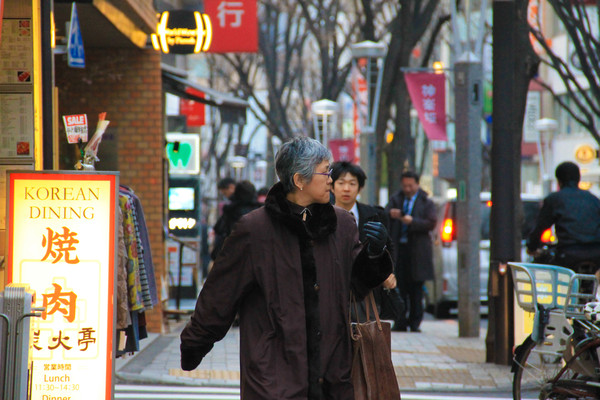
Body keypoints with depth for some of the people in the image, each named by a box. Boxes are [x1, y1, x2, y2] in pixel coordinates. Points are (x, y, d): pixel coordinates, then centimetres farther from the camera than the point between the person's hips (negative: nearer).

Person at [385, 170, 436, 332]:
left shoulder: (426, 202, 7)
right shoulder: (395, 199, 13)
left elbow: (431, 223, -4)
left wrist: (413, 221, -18)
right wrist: (390, 214, -20)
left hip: (417, 250, -1)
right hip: (398, 248, 1)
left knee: (416, 289, 1)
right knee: (400, 287, -1)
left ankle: (415, 322, 6)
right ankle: (401, 322, 2)